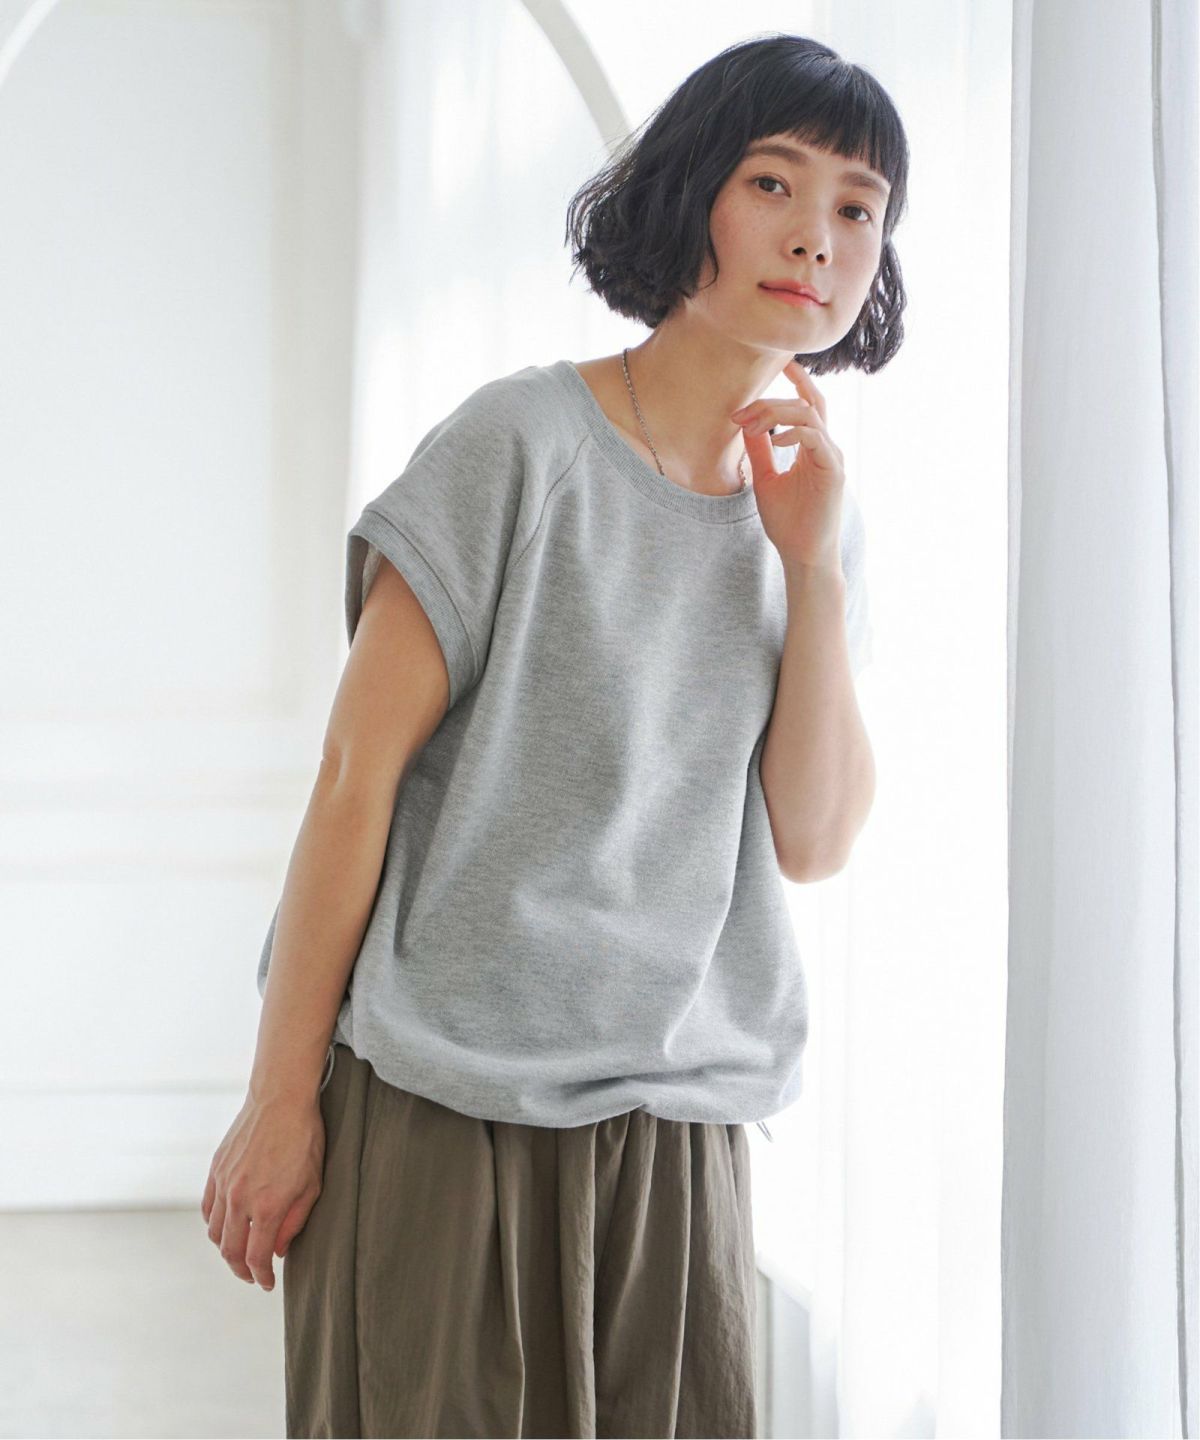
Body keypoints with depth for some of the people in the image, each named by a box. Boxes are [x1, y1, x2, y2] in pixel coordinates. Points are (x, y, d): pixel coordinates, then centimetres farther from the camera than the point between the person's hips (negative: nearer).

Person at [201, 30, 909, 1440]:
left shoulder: (806, 505, 9)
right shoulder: (523, 443, -8)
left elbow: (814, 840, 3)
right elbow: (355, 774, -9)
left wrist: (815, 564, -7)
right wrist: (280, 1099, -9)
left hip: (680, 1125, 5)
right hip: (443, 1107, -4)